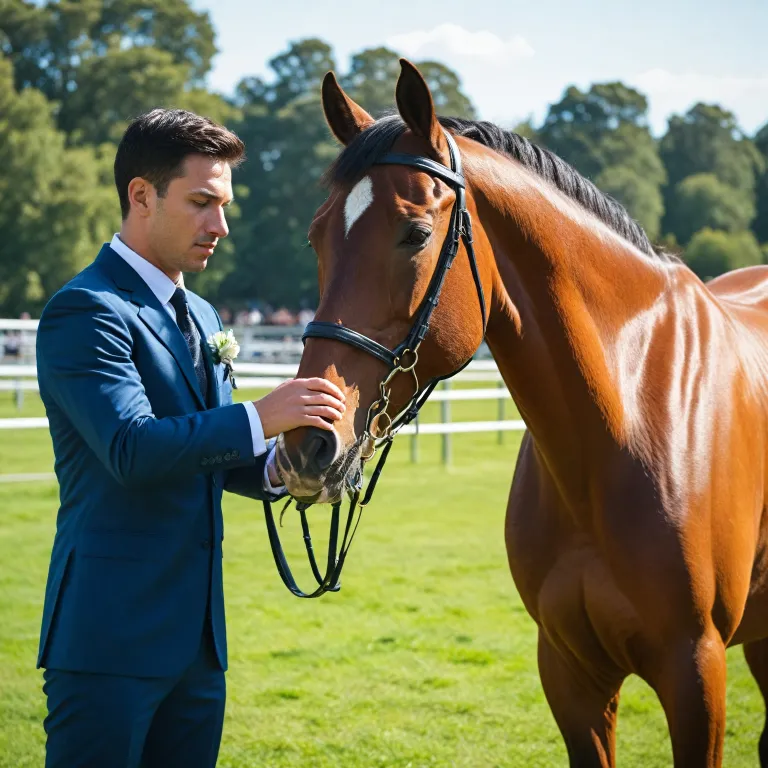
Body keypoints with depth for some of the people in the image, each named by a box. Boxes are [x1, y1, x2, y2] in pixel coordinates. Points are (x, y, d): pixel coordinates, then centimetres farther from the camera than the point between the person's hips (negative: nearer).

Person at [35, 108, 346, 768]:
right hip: (112, 634, -8)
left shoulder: (201, 317, 18)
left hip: (197, 633, 9)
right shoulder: (85, 311, -12)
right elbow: (132, 449, -24)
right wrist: (259, 418, -30)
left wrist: (275, 466, -1)